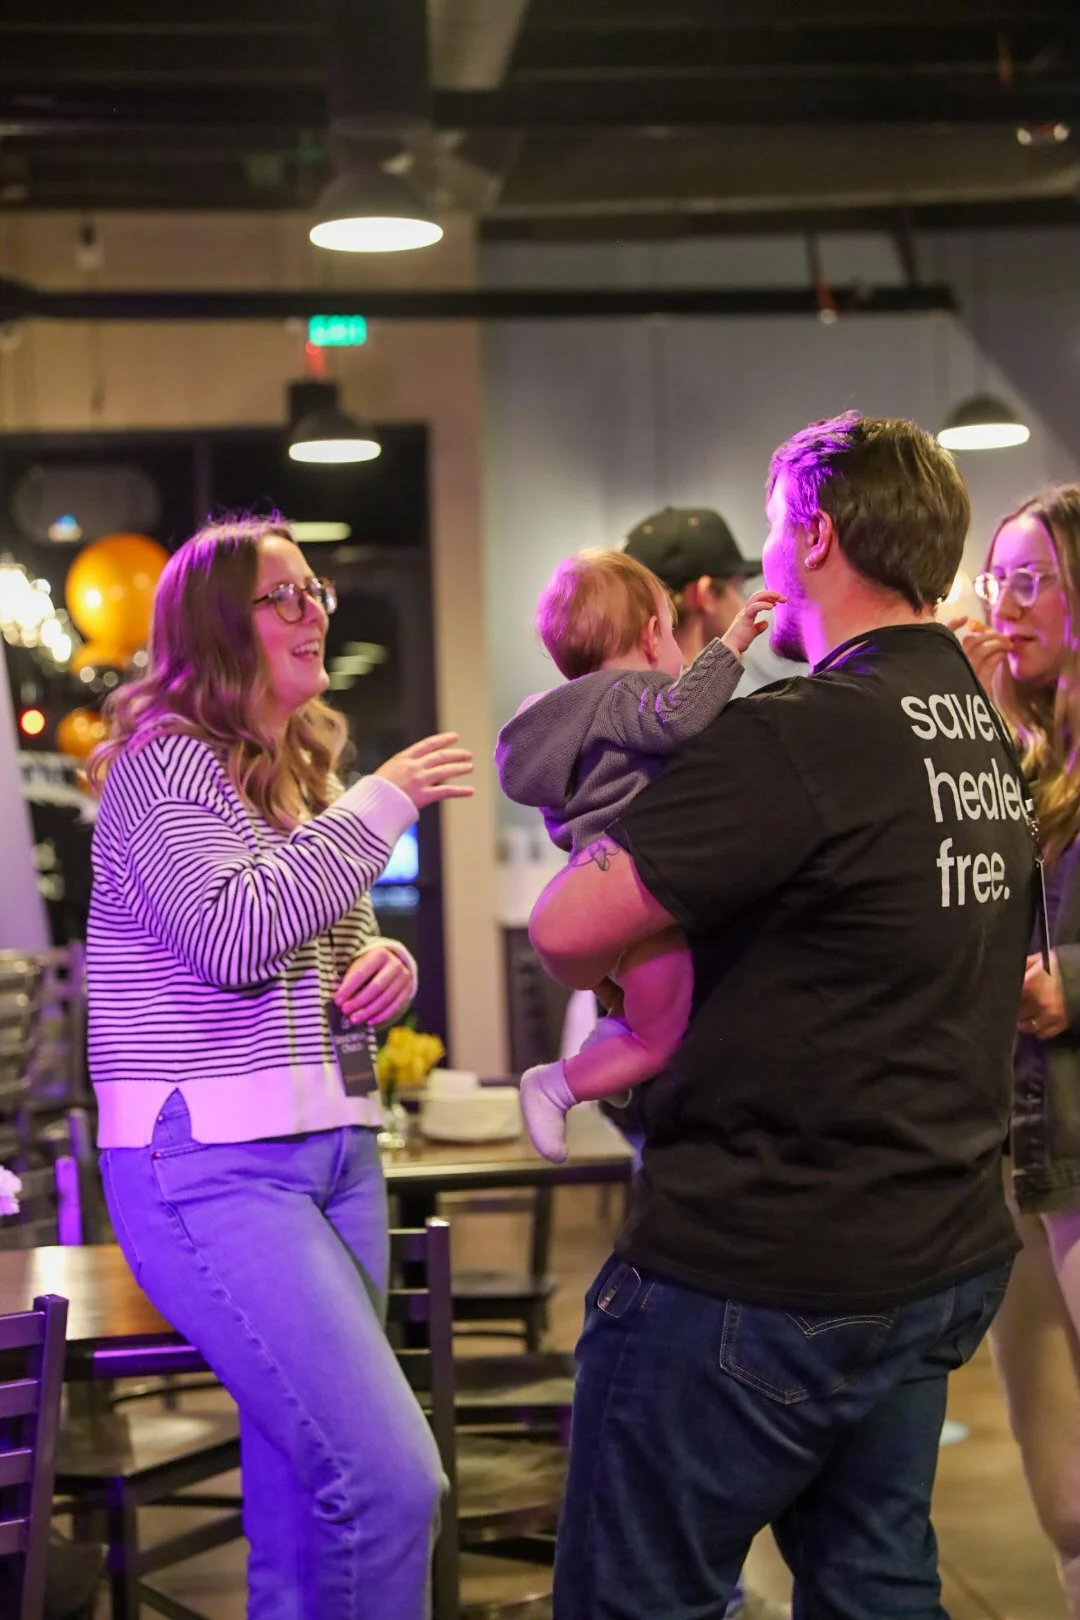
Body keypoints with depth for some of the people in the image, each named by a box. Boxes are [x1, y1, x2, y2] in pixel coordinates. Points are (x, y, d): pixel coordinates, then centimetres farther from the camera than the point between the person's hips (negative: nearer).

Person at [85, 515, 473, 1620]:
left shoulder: (305, 775, 17)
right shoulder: (166, 759, -7)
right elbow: (235, 936, -21)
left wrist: (386, 966, 2)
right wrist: (382, 805, -14)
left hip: (334, 1147, 8)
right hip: (209, 1165, -8)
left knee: (304, 1501, 7)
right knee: (392, 1478, -18)